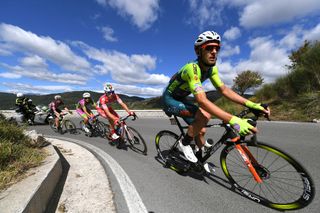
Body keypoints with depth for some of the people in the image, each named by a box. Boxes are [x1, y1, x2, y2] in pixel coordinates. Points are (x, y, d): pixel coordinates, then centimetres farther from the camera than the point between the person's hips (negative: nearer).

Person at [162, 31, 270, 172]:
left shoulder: (212, 68, -5)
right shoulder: (192, 68, -32)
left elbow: (223, 89, -5)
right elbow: (202, 101, -42)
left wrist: (250, 104, -16)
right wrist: (233, 120, -48)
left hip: (181, 99, 8)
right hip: (170, 99, -7)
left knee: (201, 130, 7)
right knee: (205, 115, -30)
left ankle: (200, 158, 34)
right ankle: (185, 143, -6)